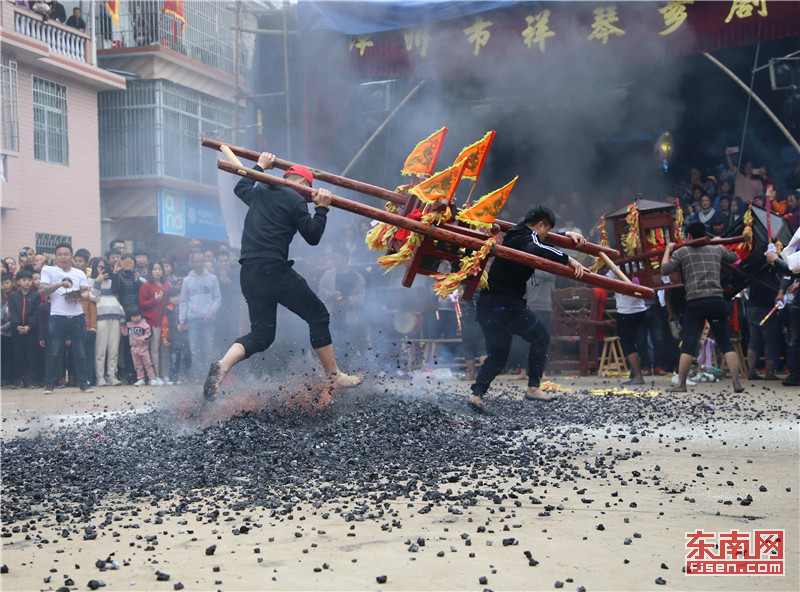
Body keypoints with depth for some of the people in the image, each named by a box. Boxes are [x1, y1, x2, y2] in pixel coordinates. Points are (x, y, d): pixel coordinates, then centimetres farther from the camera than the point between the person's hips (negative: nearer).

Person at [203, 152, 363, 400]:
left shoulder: (259, 192, 18)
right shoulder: (295, 200, -3)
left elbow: (240, 188, 41)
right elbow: (313, 236, -2)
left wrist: (260, 166, 50)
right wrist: (322, 208, 5)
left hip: (249, 275, 7)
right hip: (275, 271, -7)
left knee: (261, 335, 12)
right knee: (318, 315, 8)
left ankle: (223, 365, -14)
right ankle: (335, 376, 10)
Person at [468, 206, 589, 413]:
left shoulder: (516, 234, 19)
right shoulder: (527, 238, -11)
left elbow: (541, 241, 39)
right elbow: (538, 249, -36)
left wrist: (569, 235, 30)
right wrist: (569, 260, -35)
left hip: (487, 303, 9)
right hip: (507, 304, -9)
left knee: (497, 353, 11)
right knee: (541, 337, 8)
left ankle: (476, 394, -5)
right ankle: (533, 387, 6)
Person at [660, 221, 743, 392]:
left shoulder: (681, 252, 6)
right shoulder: (716, 250, 17)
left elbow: (664, 270, 4)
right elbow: (733, 257, 35)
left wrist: (667, 251, 19)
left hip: (695, 303, -2)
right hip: (717, 300, 2)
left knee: (688, 344, -1)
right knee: (725, 343, 5)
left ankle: (681, 384, 1)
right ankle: (737, 382, -2)